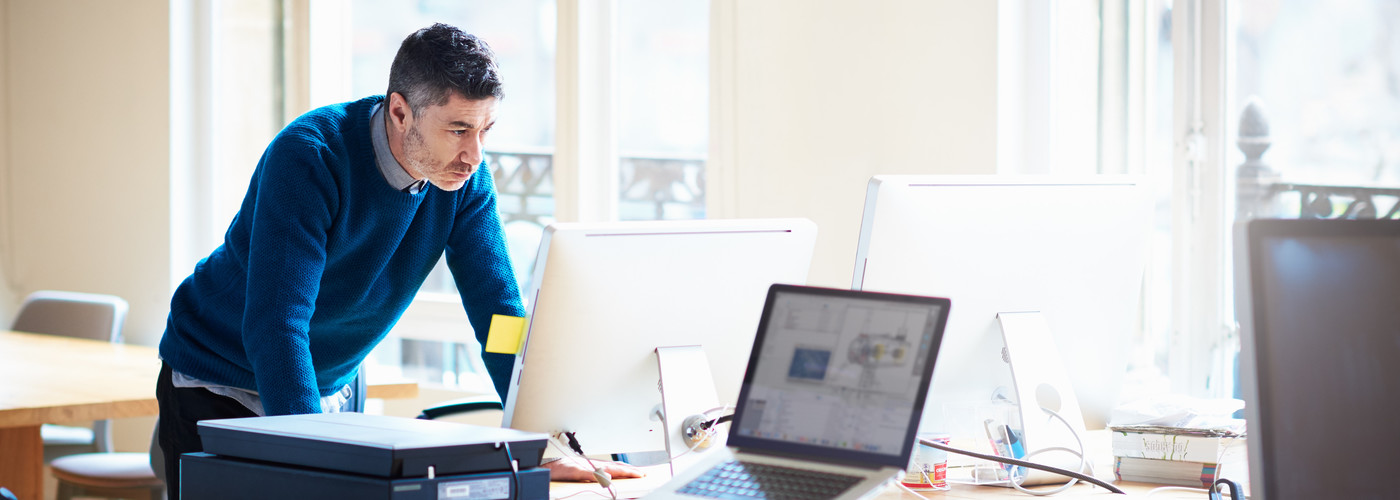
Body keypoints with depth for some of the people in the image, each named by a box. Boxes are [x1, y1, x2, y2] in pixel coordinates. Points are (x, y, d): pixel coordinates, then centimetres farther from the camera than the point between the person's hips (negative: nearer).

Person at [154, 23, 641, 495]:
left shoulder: (465, 173, -12)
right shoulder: (308, 157, -29)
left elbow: (498, 307, -13)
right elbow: (275, 323, -36)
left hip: (334, 390, 5)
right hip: (221, 385, -5)